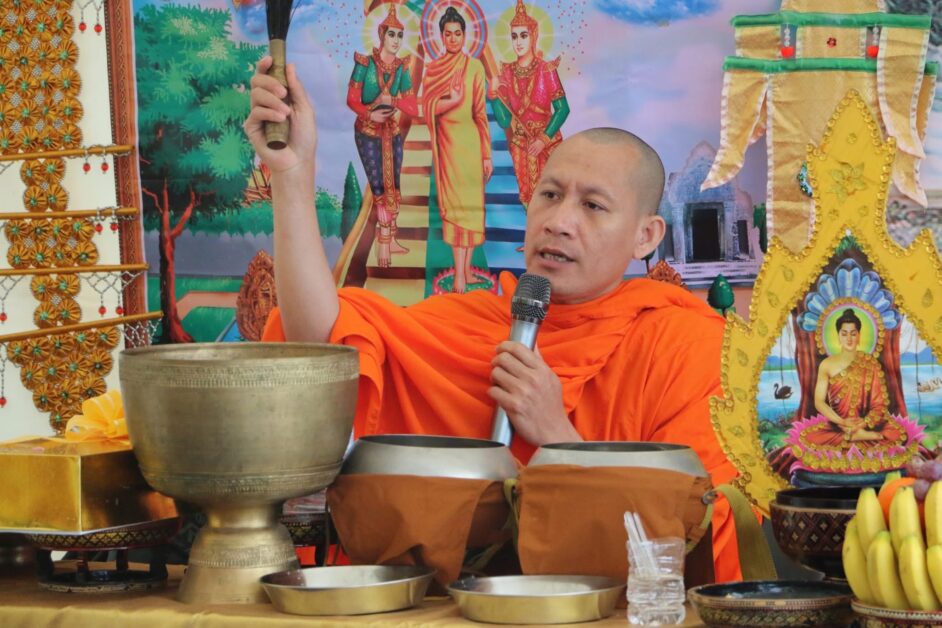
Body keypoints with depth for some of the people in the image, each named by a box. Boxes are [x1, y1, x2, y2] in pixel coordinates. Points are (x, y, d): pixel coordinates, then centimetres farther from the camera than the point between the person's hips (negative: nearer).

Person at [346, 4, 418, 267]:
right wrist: (371, 113, -27)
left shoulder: (402, 68, -1)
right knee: (379, 187, -5)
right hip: (368, 133, -4)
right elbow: (352, 100, -11)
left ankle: (390, 240, 20)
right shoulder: (365, 64, -11)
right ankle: (383, 244, 0)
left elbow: (413, 107, -3)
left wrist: (391, 101, -20)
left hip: (392, 132, 4)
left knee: (393, 186, 9)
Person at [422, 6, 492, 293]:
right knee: (453, 203, -4)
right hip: (445, 141, 1)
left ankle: (466, 268, 6)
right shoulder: (433, 69, 8)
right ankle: (460, 273, -8)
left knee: (470, 203, 0)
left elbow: (481, 113, 0)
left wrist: (486, 154, -3)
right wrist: (453, 101, -15)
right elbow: (428, 108, 4)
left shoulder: (474, 67, 1)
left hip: (469, 141, -1)